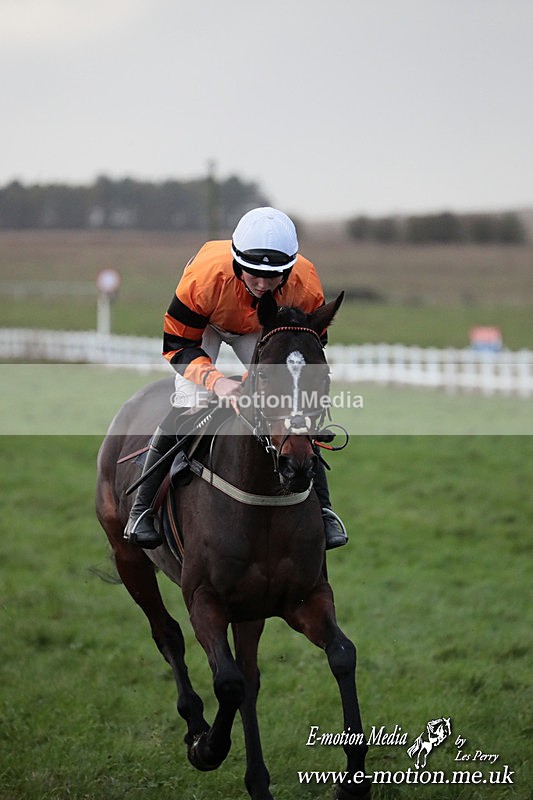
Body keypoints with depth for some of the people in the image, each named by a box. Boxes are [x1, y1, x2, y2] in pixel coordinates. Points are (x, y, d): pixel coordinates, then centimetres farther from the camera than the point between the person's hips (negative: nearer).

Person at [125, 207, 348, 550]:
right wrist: (216, 380, -47)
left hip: (264, 329, 3)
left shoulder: (306, 285, -35)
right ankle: (143, 509, -7)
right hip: (203, 323, -3)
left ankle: (321, 509, 6)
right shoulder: (206, 276, -43)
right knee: (189, 405, -20)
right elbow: (176, 343, -31)